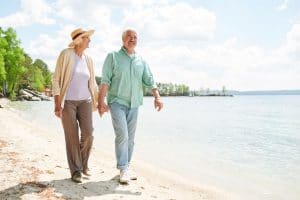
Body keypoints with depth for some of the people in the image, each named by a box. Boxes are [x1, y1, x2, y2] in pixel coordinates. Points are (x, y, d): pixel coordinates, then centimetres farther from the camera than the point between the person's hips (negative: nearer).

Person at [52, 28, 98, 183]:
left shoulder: (88, 59, 9)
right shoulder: (66, 54, -7)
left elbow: (92, 83, 16)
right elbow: (56, 79, -8)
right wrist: (57, 104, -15)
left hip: (85, 101, 4)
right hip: (67, 102, -4)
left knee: (88, 135, -6)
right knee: (72, 137, -3)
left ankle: (83, 163, 19)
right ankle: (76, 171, 9)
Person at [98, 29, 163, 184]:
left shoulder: (141, 61, 12)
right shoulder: (113, 57, 1)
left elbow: (149, 80, 5)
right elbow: (105, 80, -6)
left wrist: (157, 97, -11)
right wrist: (101, 101, -14)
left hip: (134, 104, 5)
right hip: (117, 102, -4)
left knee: (130, 138, 8)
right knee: (122, 135, -13)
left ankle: (126, 167, 19)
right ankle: (123, 169, -5)